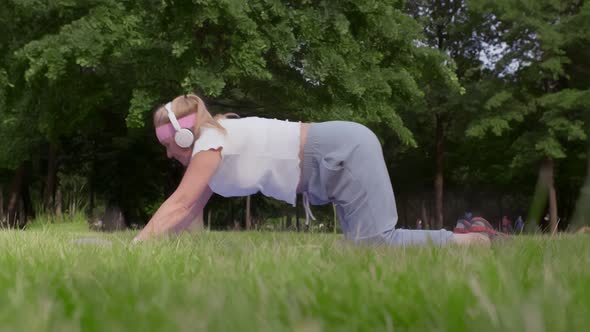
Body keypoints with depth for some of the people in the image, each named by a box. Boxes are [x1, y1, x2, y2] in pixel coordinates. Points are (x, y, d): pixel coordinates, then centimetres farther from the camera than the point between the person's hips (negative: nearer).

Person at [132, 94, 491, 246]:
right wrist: (145, 241, 15)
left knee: (374, 242, -16)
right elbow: (191, 209, 20)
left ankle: (469, 241, -7)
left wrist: (136, 245, -9)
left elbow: (180, 205, -12)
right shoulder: (213, 151, 17)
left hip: (347, 152, -9)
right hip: (342, 157, 9)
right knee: (369, 242, 7)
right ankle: (463, 234, 14)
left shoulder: (211, 140, -9)